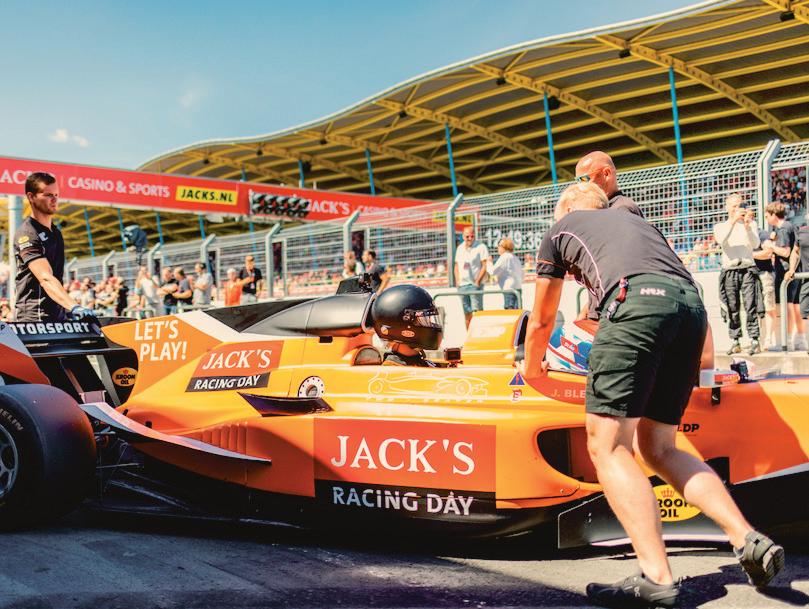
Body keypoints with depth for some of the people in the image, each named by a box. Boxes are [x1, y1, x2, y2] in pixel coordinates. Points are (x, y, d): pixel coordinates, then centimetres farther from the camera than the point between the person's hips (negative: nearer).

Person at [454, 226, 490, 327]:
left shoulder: (481, 247, -3)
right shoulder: (460, 248, 16)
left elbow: (485, 265, -8)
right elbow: (456, 265, 21)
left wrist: (478, 281, -13)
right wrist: (457, 280, 8)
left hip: (475, 284, -6)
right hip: (462, 285, 6)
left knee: (477, 310, -11)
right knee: (467, 313, 8)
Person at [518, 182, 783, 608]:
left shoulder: (559, 230, 27)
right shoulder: (635, 220, 39)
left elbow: (541, 321, 34)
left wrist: (531, 367, 53)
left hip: (636, 300, -6)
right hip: (692, 304, 6)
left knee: (607, 446, -5)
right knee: (657, 448, 14)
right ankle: (749, 541, 3)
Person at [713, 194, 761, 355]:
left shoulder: (751, 224, 15)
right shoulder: (720, 226, 14)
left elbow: (755, 244, -2)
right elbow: (721, 241, -9)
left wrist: (747, 226, -16)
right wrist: (733, 221, -17)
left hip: (748, 269, 0)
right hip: (729, 271, 1)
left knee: (751, 306, -10)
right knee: (732, 308, -2)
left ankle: (754, 340, -10)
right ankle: (735, 342, 2)